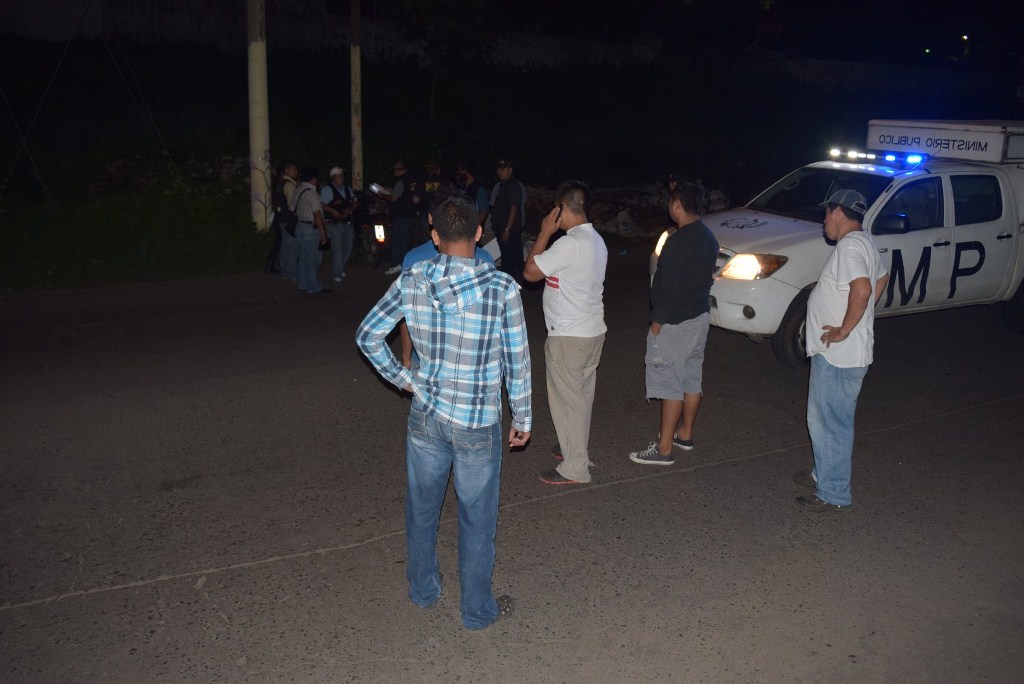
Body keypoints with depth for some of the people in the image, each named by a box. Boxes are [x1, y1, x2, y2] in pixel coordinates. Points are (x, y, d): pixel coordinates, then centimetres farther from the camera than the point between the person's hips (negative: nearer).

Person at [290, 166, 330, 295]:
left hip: (300, 226, 9)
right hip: (311, 229, -9)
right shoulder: (311, 193, -17)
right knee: (311, 259, -1)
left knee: (304, 258, 15)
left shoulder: (298, 191, 9)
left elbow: (292, 209, 13)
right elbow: (317, 215, -19)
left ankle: (304, 285, 22)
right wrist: (323, 233, -15)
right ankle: (313, 287, 6)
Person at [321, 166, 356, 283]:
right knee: (337, 248, -7)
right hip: (334, 224, -7)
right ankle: (336, 274, 1)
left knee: (348, 247, 12)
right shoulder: (327, 189, -7)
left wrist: (349, 210, -4)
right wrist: (334, 212, -23)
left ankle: (341, 269, 32)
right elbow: (322, 204, -15)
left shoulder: (347, 189, 14)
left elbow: (354, 202, 16)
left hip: (347, 223, 7)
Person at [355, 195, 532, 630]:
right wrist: (523, 418, 3)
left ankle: (422, 590, 41)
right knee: (477, 519, 13)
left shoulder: (411, 282, -8)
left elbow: (367, 336, 1)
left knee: (422, 508, 22)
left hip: (426, 416, 3)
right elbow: (517, 361, -9)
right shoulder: (502, 288, -15)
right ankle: (477, 610, 29)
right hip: (477, 424, -3)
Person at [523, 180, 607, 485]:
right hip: (593, 332, 9)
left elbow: (530, 272, -16)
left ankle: (574, 469, 10)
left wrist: (545, 233, -11)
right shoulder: (596, 240, 8)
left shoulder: (570, 244, -24)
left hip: (569, 337, -9)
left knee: (568, 400, 1)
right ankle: (577, 448, 37)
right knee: (582, 396, 21)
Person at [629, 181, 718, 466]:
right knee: (692, 380, 17)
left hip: (675, 322, -9)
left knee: (670, 385, -4)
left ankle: (664, 449, 2)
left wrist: (657, 320, -13)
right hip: (700, 316, 9)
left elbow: (668, 285, -22)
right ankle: (685, 434, 31)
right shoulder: (708, 238, 7)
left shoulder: (679, 241, -22)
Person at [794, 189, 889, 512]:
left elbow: (862, 289, -34)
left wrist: (844, 330, -24)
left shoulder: (849, 246, -20)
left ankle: (833, 494, 8)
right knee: (828, 418, 22)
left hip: (838, 354, -11)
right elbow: (882, 278, 29)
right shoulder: (863, 242, 14)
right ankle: (824, 473, 37)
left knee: (830, 422, -2)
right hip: (838, 353, 11)